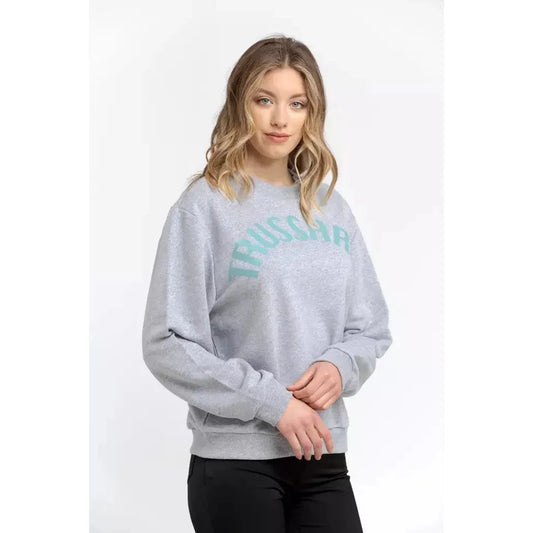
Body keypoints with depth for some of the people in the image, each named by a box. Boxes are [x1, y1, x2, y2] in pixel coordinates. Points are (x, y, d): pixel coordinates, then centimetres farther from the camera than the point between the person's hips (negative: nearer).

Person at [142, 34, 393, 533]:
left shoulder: (331, 210, 10)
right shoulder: (203, 207, -6)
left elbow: (372, 328, 13)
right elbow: (168, 344, -11)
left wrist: (340, 365, -8)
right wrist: (271, 401, -15)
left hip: (323, 456, 5)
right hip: (235, 459, -4)